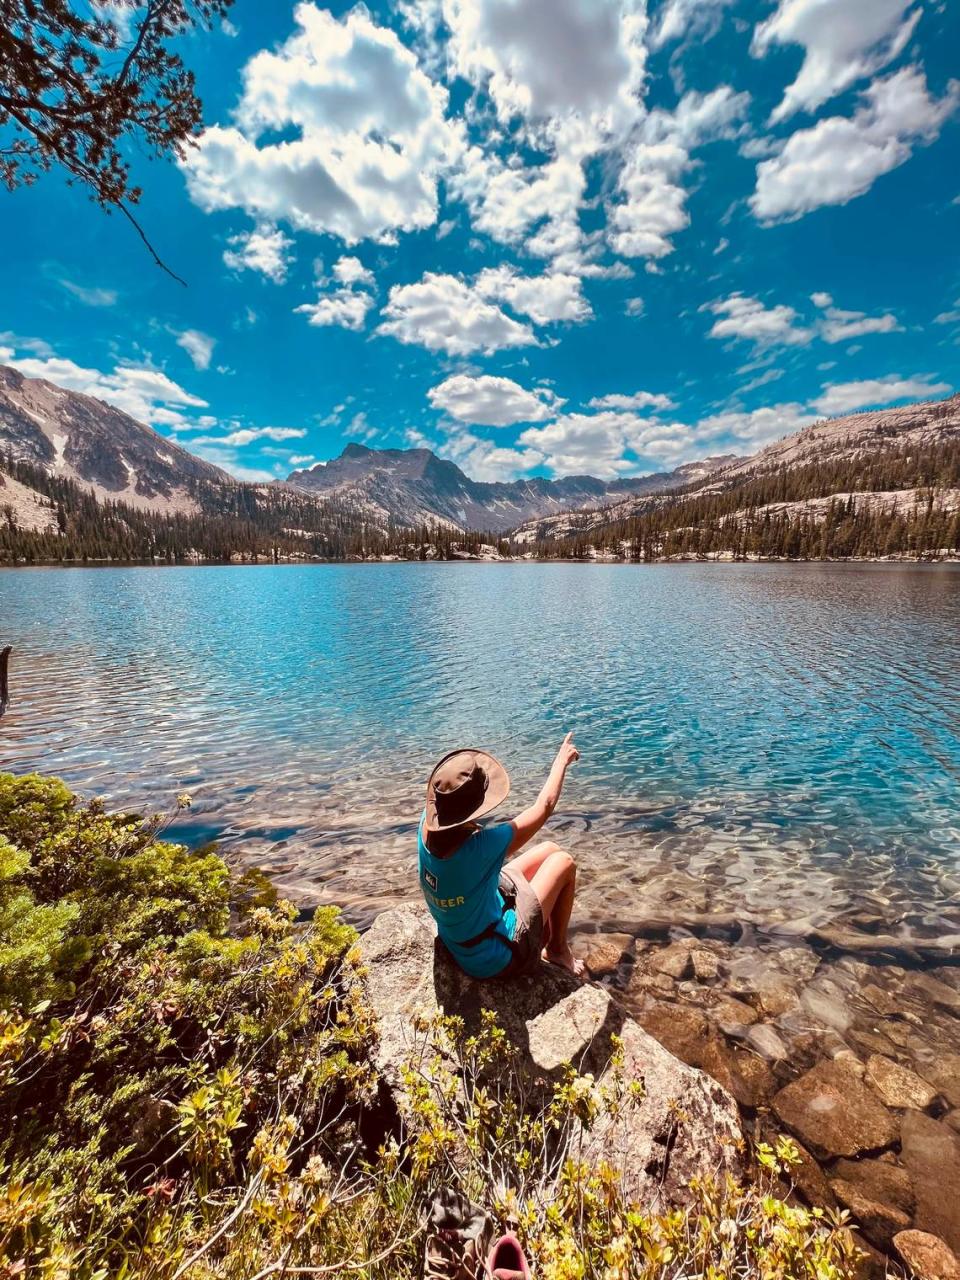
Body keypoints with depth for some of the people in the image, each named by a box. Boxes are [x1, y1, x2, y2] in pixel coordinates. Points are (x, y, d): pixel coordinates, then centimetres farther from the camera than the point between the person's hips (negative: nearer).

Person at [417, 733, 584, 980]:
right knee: (564, 862, 5)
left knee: (549, 850, 14)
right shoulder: (479, 848, -39)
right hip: (494, 959, -6)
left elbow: (442, 793, 4)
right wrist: (562, 759, -13)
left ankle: (546, 938, 35)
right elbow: (544, 807, -26)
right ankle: (557, 949, 26)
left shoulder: (426, 826, -22)